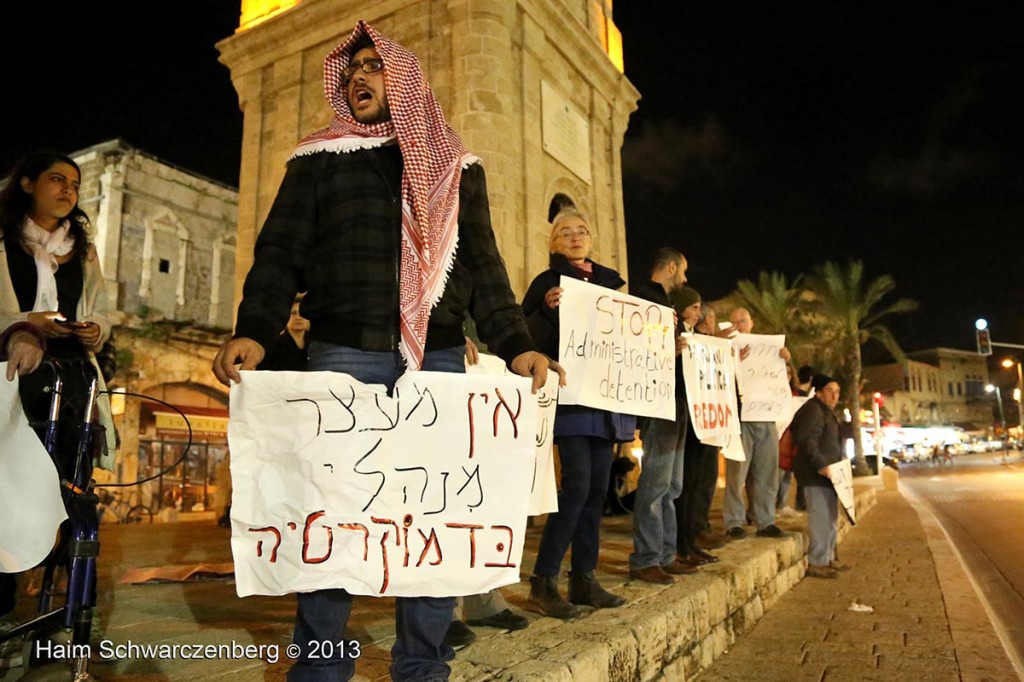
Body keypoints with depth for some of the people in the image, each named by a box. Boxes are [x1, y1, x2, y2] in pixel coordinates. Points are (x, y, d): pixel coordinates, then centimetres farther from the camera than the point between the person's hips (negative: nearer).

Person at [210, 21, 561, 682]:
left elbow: (483, 266, 11)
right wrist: (252, 332, -14)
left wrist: (517, 345, -3)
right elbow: (281, 253, 4)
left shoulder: (456, 167, 16)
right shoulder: (318, 158, 13)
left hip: (439, 359, 1)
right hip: (342, 354, -1)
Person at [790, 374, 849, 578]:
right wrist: (820, 464, -29)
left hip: (826, 473, 11)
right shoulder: (813, 410, -14)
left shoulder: (826, 412, 21)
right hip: (816, 474, -11)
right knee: (820, 517, -10)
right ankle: (816, 563, -5)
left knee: (831, 517, 17)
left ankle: (828, 558, 27)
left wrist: (836, 464, 21)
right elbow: (806, 440, -24)